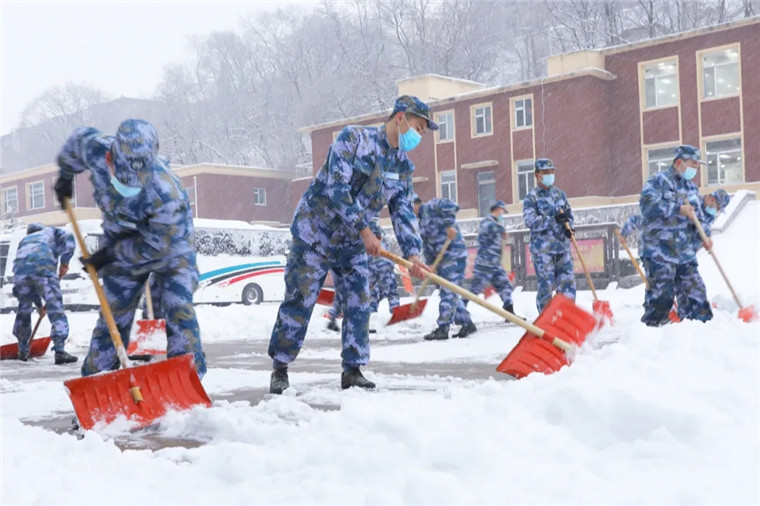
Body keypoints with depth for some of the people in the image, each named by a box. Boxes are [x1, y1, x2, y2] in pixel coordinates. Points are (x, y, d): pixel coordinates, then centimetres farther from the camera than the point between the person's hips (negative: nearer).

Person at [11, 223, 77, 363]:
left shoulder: (24, 241, 39)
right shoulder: (51, 231, 32)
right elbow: (68, 238, 5)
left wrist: (39, 305, 38)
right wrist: (65, 262, 6)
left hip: (20, 268, 4)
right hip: (44, 267, -4)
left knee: (24, 308, 22)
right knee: (56, 309, -3)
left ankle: (22, 351, 31)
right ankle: (59, 351, -13)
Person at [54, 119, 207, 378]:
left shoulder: (167, 193, -41)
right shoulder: (96, 149, -29)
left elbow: (156, 245, -27)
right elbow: (79, 138, -2)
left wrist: (109, 255, -16)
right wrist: (65, 175, 16)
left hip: (169, 245, -4)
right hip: (122, 243, 4)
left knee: (179, 311, -15)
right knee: (113, 314, 6)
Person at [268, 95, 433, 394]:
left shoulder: (403, 167, 5)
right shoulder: (353, 138, -16)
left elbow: (403, 212, 2)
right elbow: (337, 187, -24)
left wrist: (411, 253, -14)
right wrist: (364, 229, -27)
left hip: (352, 243, 7)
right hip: (315, 232, -6)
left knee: (359, 304, 1)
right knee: (300, 301, -4)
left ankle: (352, 371, 12)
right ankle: (280, 368, 8)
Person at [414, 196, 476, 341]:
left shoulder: (431, 207, -8)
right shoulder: (422, 222, 20)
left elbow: (450, 205, -26)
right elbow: (427, 246, 19)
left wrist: (449, 225, -28)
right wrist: (430, 265, 12)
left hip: (454, 254, -10)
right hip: (442, 258, 10)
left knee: (448, 291, -9)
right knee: (449, 292, 11)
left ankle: (443, 328, -8)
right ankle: (466, 323, 18)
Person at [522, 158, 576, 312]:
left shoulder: (560, 194, 14)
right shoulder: (531, 198, -1)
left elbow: (568, 214, 18)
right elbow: (530, 221, -13)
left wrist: (568, 227, -4)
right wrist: (554, 219, -22)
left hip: (563, 246, 5)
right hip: (543, 248, -5)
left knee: (568, 281, 3)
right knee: (546, 284, -5)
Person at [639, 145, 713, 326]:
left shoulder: (692, 188, 19)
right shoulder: (658, 181, -5)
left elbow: (698, 216, 20)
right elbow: (648, 204, -22)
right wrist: (679, 209, -18)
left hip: (685, 255, 7)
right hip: (660, 253, -7)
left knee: (695, 293, 9)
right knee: (660, 297, -9)